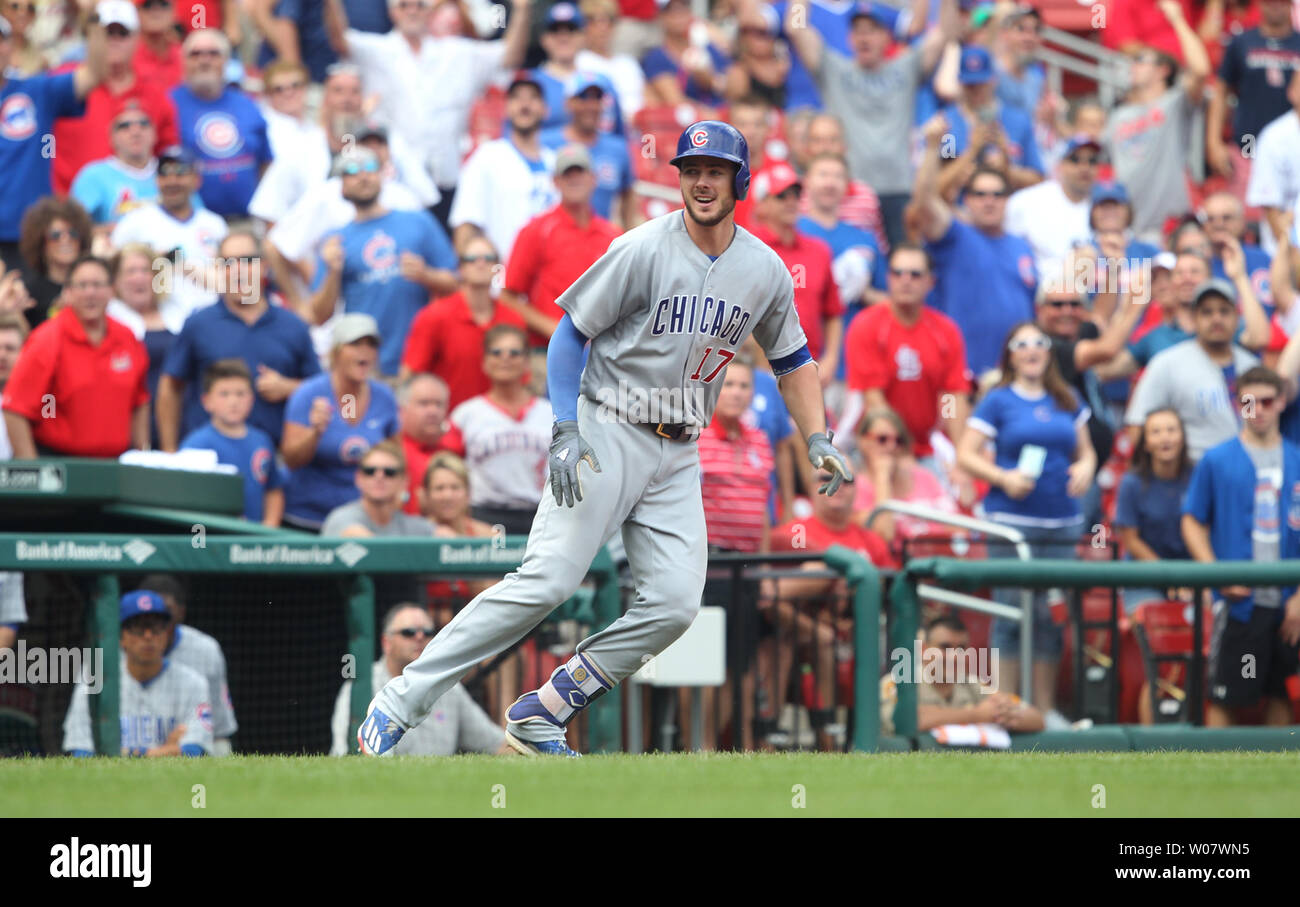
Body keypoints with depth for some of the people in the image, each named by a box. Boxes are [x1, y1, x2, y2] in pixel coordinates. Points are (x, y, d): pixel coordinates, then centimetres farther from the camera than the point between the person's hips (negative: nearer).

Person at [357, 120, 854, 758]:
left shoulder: (767, 271, 5)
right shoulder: (644, 249, -10)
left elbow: (793, 360, 19)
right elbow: (570, 333, -6)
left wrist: (818, 442, 5)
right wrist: (565, 432, -18)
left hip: (679, 456, 5)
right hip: (607, 435, -5)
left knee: (674, 603, -9)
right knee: (548, 579, -19)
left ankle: (538, 720, 3)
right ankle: (397, 706, -18)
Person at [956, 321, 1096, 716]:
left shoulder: (1066, 402, 15)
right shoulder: (998, 401, 2)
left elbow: (1085, 450, 24)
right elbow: (965, 455, -1)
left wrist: (1085, 468, 1)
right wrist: (1004, 478, -15)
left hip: (1062, 521, 4)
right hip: (1012, 520, -4)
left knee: (1053, 616, 5)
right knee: (1013, 612, -7)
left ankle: (1045, 708, 11)